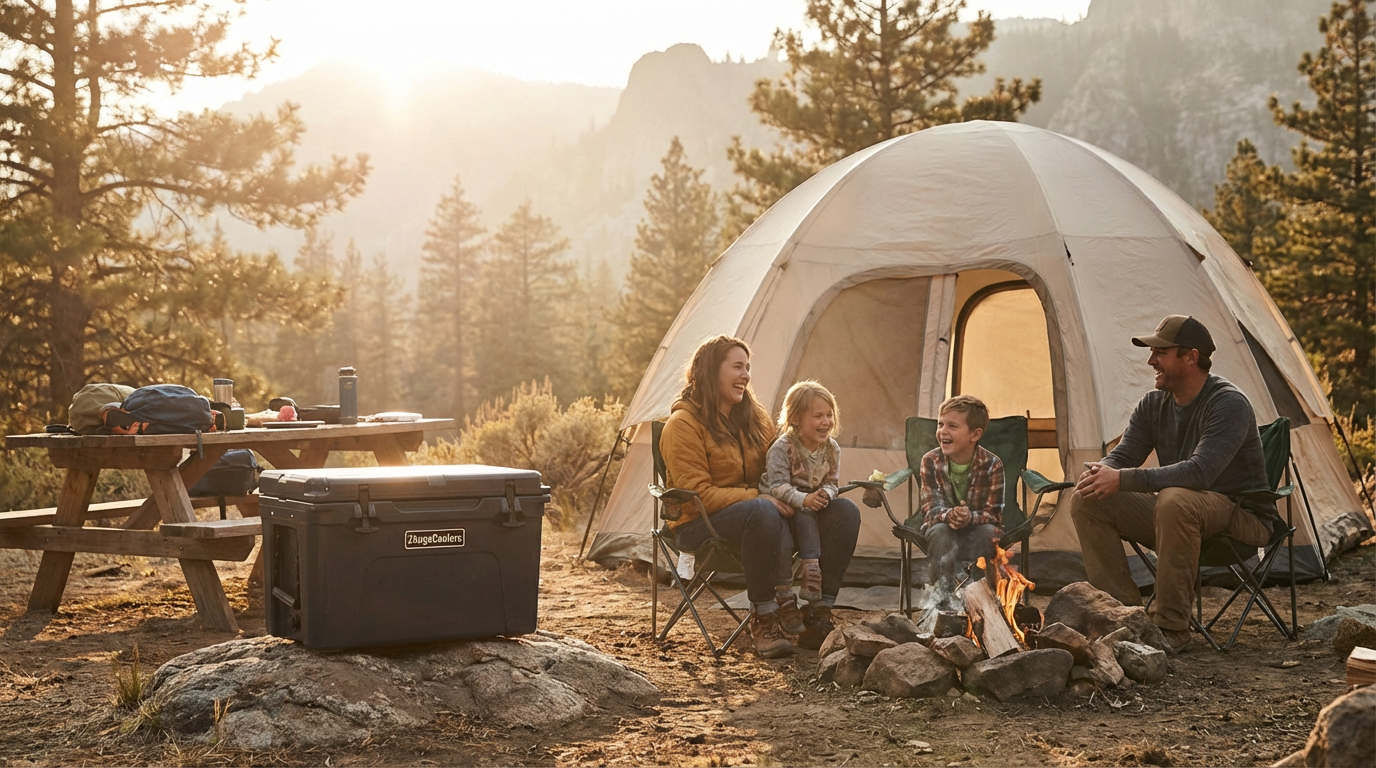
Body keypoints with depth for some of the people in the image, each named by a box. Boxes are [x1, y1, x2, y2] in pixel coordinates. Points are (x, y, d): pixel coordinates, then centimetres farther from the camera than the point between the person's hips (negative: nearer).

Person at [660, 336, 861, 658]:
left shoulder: (755, 417, 13)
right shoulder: (683, 425, -10)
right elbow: (697, 494, -17)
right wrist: (756, 497, -25)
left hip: (758, 513, 7)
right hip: (701, 524, -7)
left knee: (844, 512, -12)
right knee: (762, 512, -42)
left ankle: (816, 617, -14)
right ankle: (763, 617, -29)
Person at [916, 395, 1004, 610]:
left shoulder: (992, 464, -12)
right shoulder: (930, 461, -10)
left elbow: (994, 514, -15)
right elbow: (929, 510, -14)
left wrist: (970, 517, -38)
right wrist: (948, 516, -39)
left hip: (976, 530, 0)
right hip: (944, 530, 0)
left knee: (987, 532, -33)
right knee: (940, 531, -33)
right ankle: (942, 595, -29)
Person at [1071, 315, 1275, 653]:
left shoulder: (1228, 404, -21)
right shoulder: (1153, 404, 3)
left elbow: (1200, 472, -33)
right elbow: (1122, 456, 0)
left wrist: (1123, 480, -39)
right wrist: (1100, 473, -26)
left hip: (1241, 518, -7)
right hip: (1175, 514, 7)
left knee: (1175, 500, -40)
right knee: (1087, 501, -11)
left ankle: (1172, 628, -28)